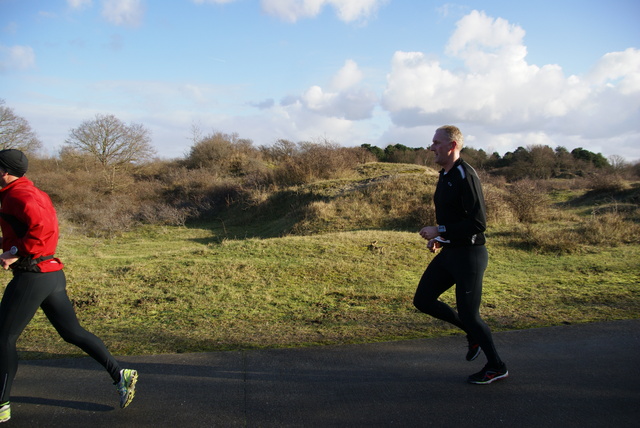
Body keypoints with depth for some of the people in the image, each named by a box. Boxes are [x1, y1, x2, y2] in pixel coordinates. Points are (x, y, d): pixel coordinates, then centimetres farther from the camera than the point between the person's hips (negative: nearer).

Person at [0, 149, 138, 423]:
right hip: (53, 274, 9)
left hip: (32, 275, -9)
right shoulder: (34, 192, 17)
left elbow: (43, 228, -28)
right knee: (72, 332, 13)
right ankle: (119, 374, 11)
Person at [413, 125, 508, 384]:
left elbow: (478, 222, -24)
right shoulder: (445, 176, 11)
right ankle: (473, 333, 26)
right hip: (449, 252, 9)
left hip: (469, 254, -9)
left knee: (468, 314, 1)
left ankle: (496, 367, 24)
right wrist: (438, 239, 9)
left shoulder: (465, 175, -18)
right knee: (423, 300, 8)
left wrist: (440, 231, -20)